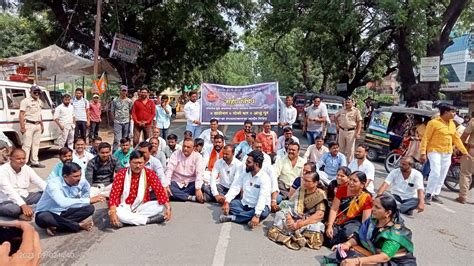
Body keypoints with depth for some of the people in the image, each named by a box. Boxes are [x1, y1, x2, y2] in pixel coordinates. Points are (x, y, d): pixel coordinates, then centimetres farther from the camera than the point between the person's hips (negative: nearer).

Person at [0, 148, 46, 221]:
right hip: (7, 201, -7)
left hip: (24, 197, 7)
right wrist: (23, 205, -40)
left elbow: (40, 183, -2)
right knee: (13, 209, -40)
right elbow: (10, 191, -28)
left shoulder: (27, 169, 2)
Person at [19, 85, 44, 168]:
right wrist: (22, 127, -19)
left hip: (37, 125, 8)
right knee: (27, 145, -8)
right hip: (29, 125, -7)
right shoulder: (26, 101, -7)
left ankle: (34, 162, 19)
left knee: (36, 144, 11)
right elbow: (21, 115, -12)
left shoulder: (40, 102, 15)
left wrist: (42, 125, 20)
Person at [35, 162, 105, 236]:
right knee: (43, 218, -39)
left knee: (90, 208, -17)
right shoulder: (53, 183, -29)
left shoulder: (82, 182, -13)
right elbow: (63, 203, -46)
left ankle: (55, 227, -19)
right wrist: (89, 200, -47)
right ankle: (79, 225, -23)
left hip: (64, 212, 4)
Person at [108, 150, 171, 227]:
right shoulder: (121, 174, -9)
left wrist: (168, 208, -27)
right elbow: (114, 194, -17)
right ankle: (149, 220, -20)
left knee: (162, 206, -23)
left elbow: (160, 191, -12)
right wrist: (112, 212, -34)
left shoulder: (149, 173, -5)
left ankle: (127, 219, -21)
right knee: (116, 212, -35)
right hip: (124, 208, -1)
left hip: (141, 207, 2)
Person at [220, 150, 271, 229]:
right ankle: (250, 217, -26)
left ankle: (232, 217, -29)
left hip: (259, 207, -5)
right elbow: (235, 188, -4)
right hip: (244, 204, 5)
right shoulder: (244, 173, 0)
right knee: (230, 203, -18)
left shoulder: (264, 178, -19)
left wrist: (257, 215, -43)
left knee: (263, 213, -36)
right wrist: (226, 202, -21)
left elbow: (262, 198, -31)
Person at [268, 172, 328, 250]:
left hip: (311, 222, -5)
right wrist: (289, 218, -16)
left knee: (315, 227, -34)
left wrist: (300, 224, -22)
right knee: (280, 214, -13)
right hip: (295, 219, 5)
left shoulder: (320, 194, -7)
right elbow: (290, 206, 6)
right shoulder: (300, 190, 7)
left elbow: (319, 215, -18)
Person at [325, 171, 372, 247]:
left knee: (346, 234, -34)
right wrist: (329, 226, -19)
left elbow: (365, 220, -12)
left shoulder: (366, 197, -10)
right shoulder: (342, 189, -3)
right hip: (338, 220, 2)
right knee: (329, 235, -26)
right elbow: (334, 209, -7)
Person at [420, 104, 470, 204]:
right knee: (435, 173, -17)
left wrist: (465, 152, 17)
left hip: (447, 153, 7)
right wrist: (423, 153, -18)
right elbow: (425, 138, -12)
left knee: (442, 176, 8)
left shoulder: (452, 124, 10)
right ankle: (428, 194, -5)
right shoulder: (433, 122, -11)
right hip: (435, 151, -7)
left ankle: (435, 194, 19)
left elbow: (456, 139, 18)